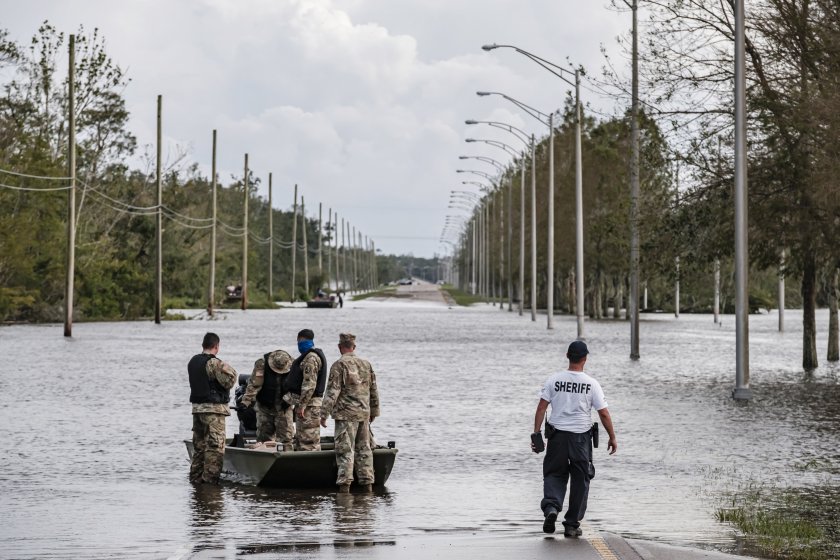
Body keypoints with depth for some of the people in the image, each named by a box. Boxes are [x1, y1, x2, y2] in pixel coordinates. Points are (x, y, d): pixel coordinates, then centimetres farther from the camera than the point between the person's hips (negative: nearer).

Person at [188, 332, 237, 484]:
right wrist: (228, 368, 2)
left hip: (197, 407, 8)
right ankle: (210, 478, -8)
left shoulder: (193, 362, 10)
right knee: (215, 446, -5)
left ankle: (195, 477, 18)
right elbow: (229, 380, -16)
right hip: (213, 409, -8)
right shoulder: (214, 363, -15)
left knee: (199, 444, 15)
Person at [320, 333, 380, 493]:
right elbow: (374, 391, 16)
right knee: (364, 449, 11)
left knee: (345, 450, -5)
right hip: (364, 414, 6)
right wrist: (374, 412, 25)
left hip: (346, 414, -6)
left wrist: (324, 414, -10)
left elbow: (332, 392, -13)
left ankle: (344, 483, -11)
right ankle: (367, 483, 13)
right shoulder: (366, 364, 10)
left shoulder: (339, 365, -9)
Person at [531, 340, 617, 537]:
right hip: (581, 436, -1)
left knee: (554, 474, 13)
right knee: (580, 479, 10)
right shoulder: (591, 384, -5)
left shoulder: (554, 380, -2)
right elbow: (604, 413, -3)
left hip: (557, 435, 1)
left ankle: (551, 507, -15)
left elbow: (541, 407, -5)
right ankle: (572, 524, 12)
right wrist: (612, 438, 7)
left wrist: (536, 433, 0)